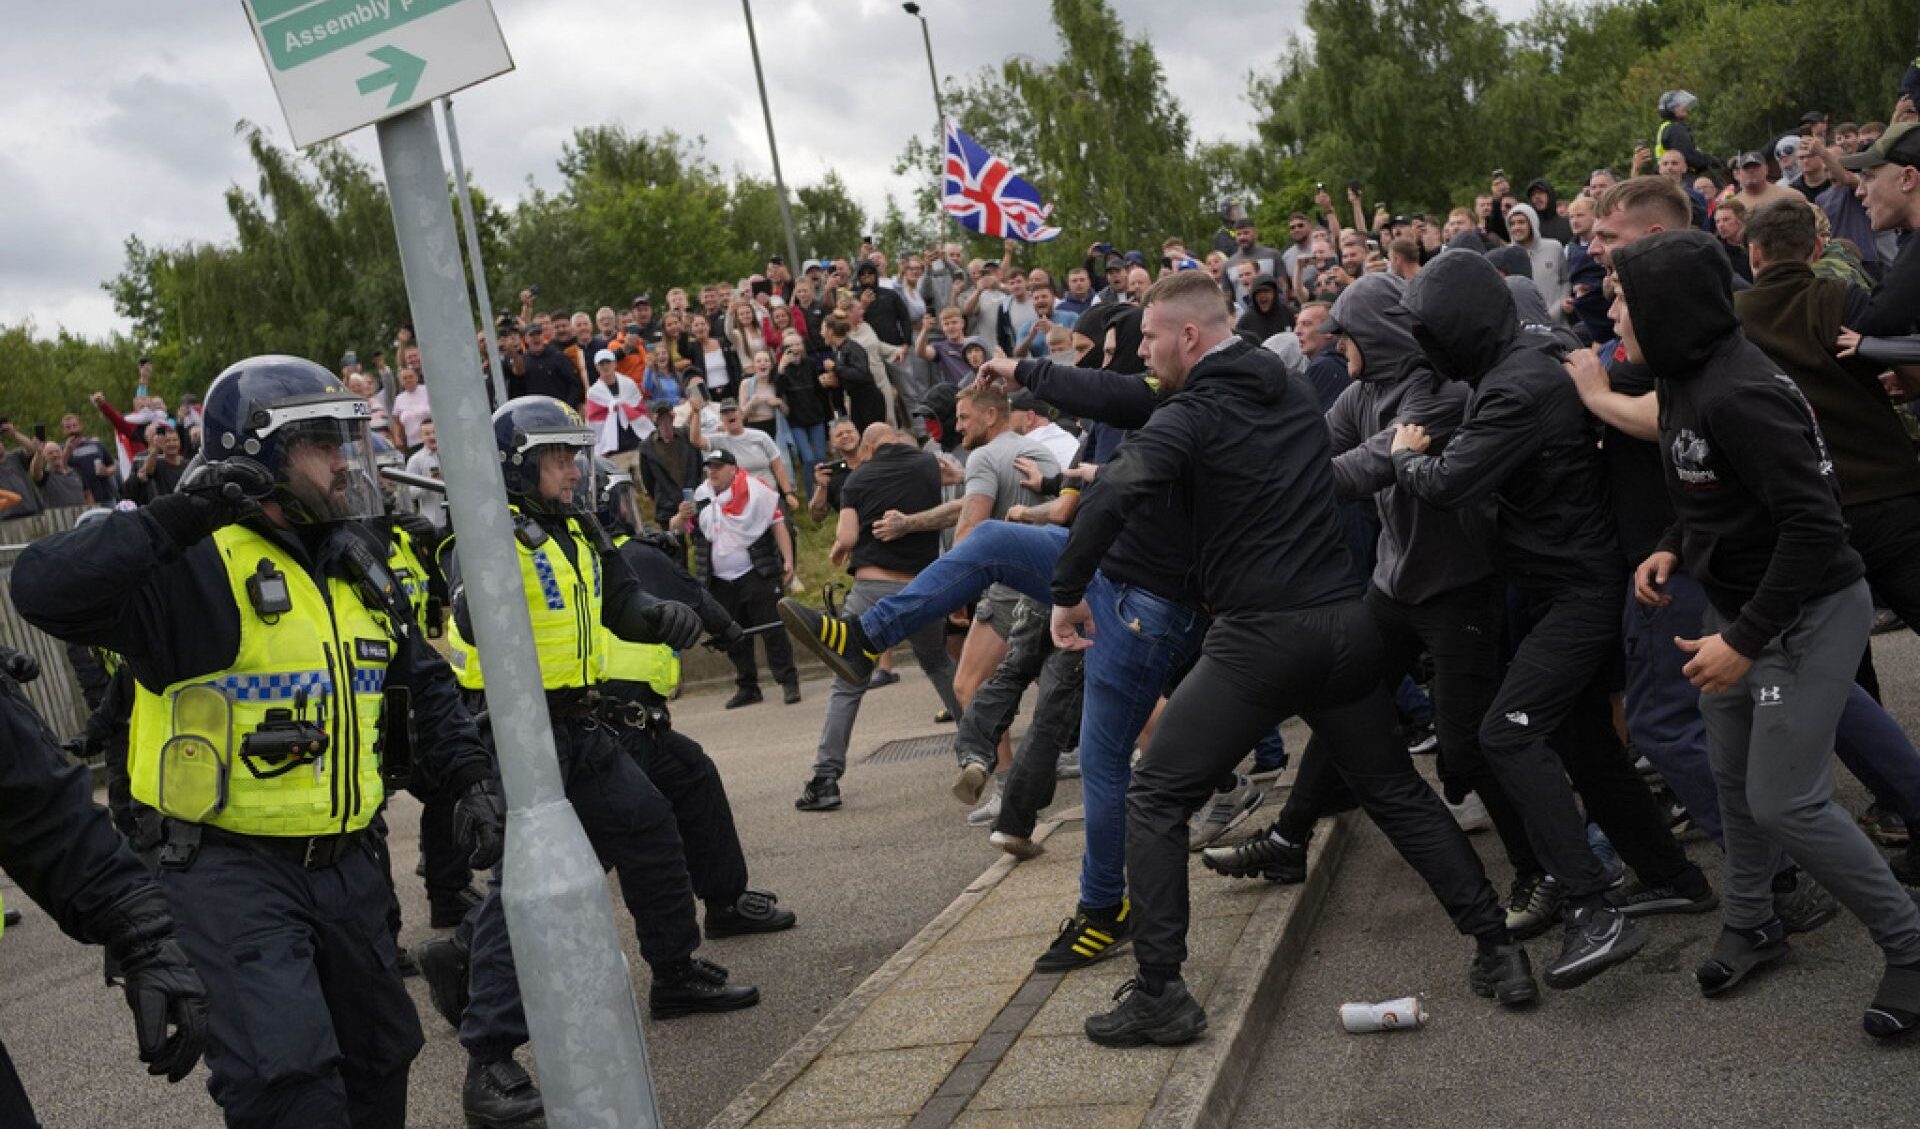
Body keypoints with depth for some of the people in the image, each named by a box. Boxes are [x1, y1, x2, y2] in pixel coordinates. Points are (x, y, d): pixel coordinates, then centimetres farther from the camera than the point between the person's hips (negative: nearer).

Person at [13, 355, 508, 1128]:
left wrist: (469, 777, 7)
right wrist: (177, 518, -37)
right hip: (234, 870, -8)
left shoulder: (355, 567, 8)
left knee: (378, 1054, 21)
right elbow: (45, 591, -31)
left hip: (347, 862, 8)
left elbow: (423, 682, 19)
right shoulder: (198, 565, -17)